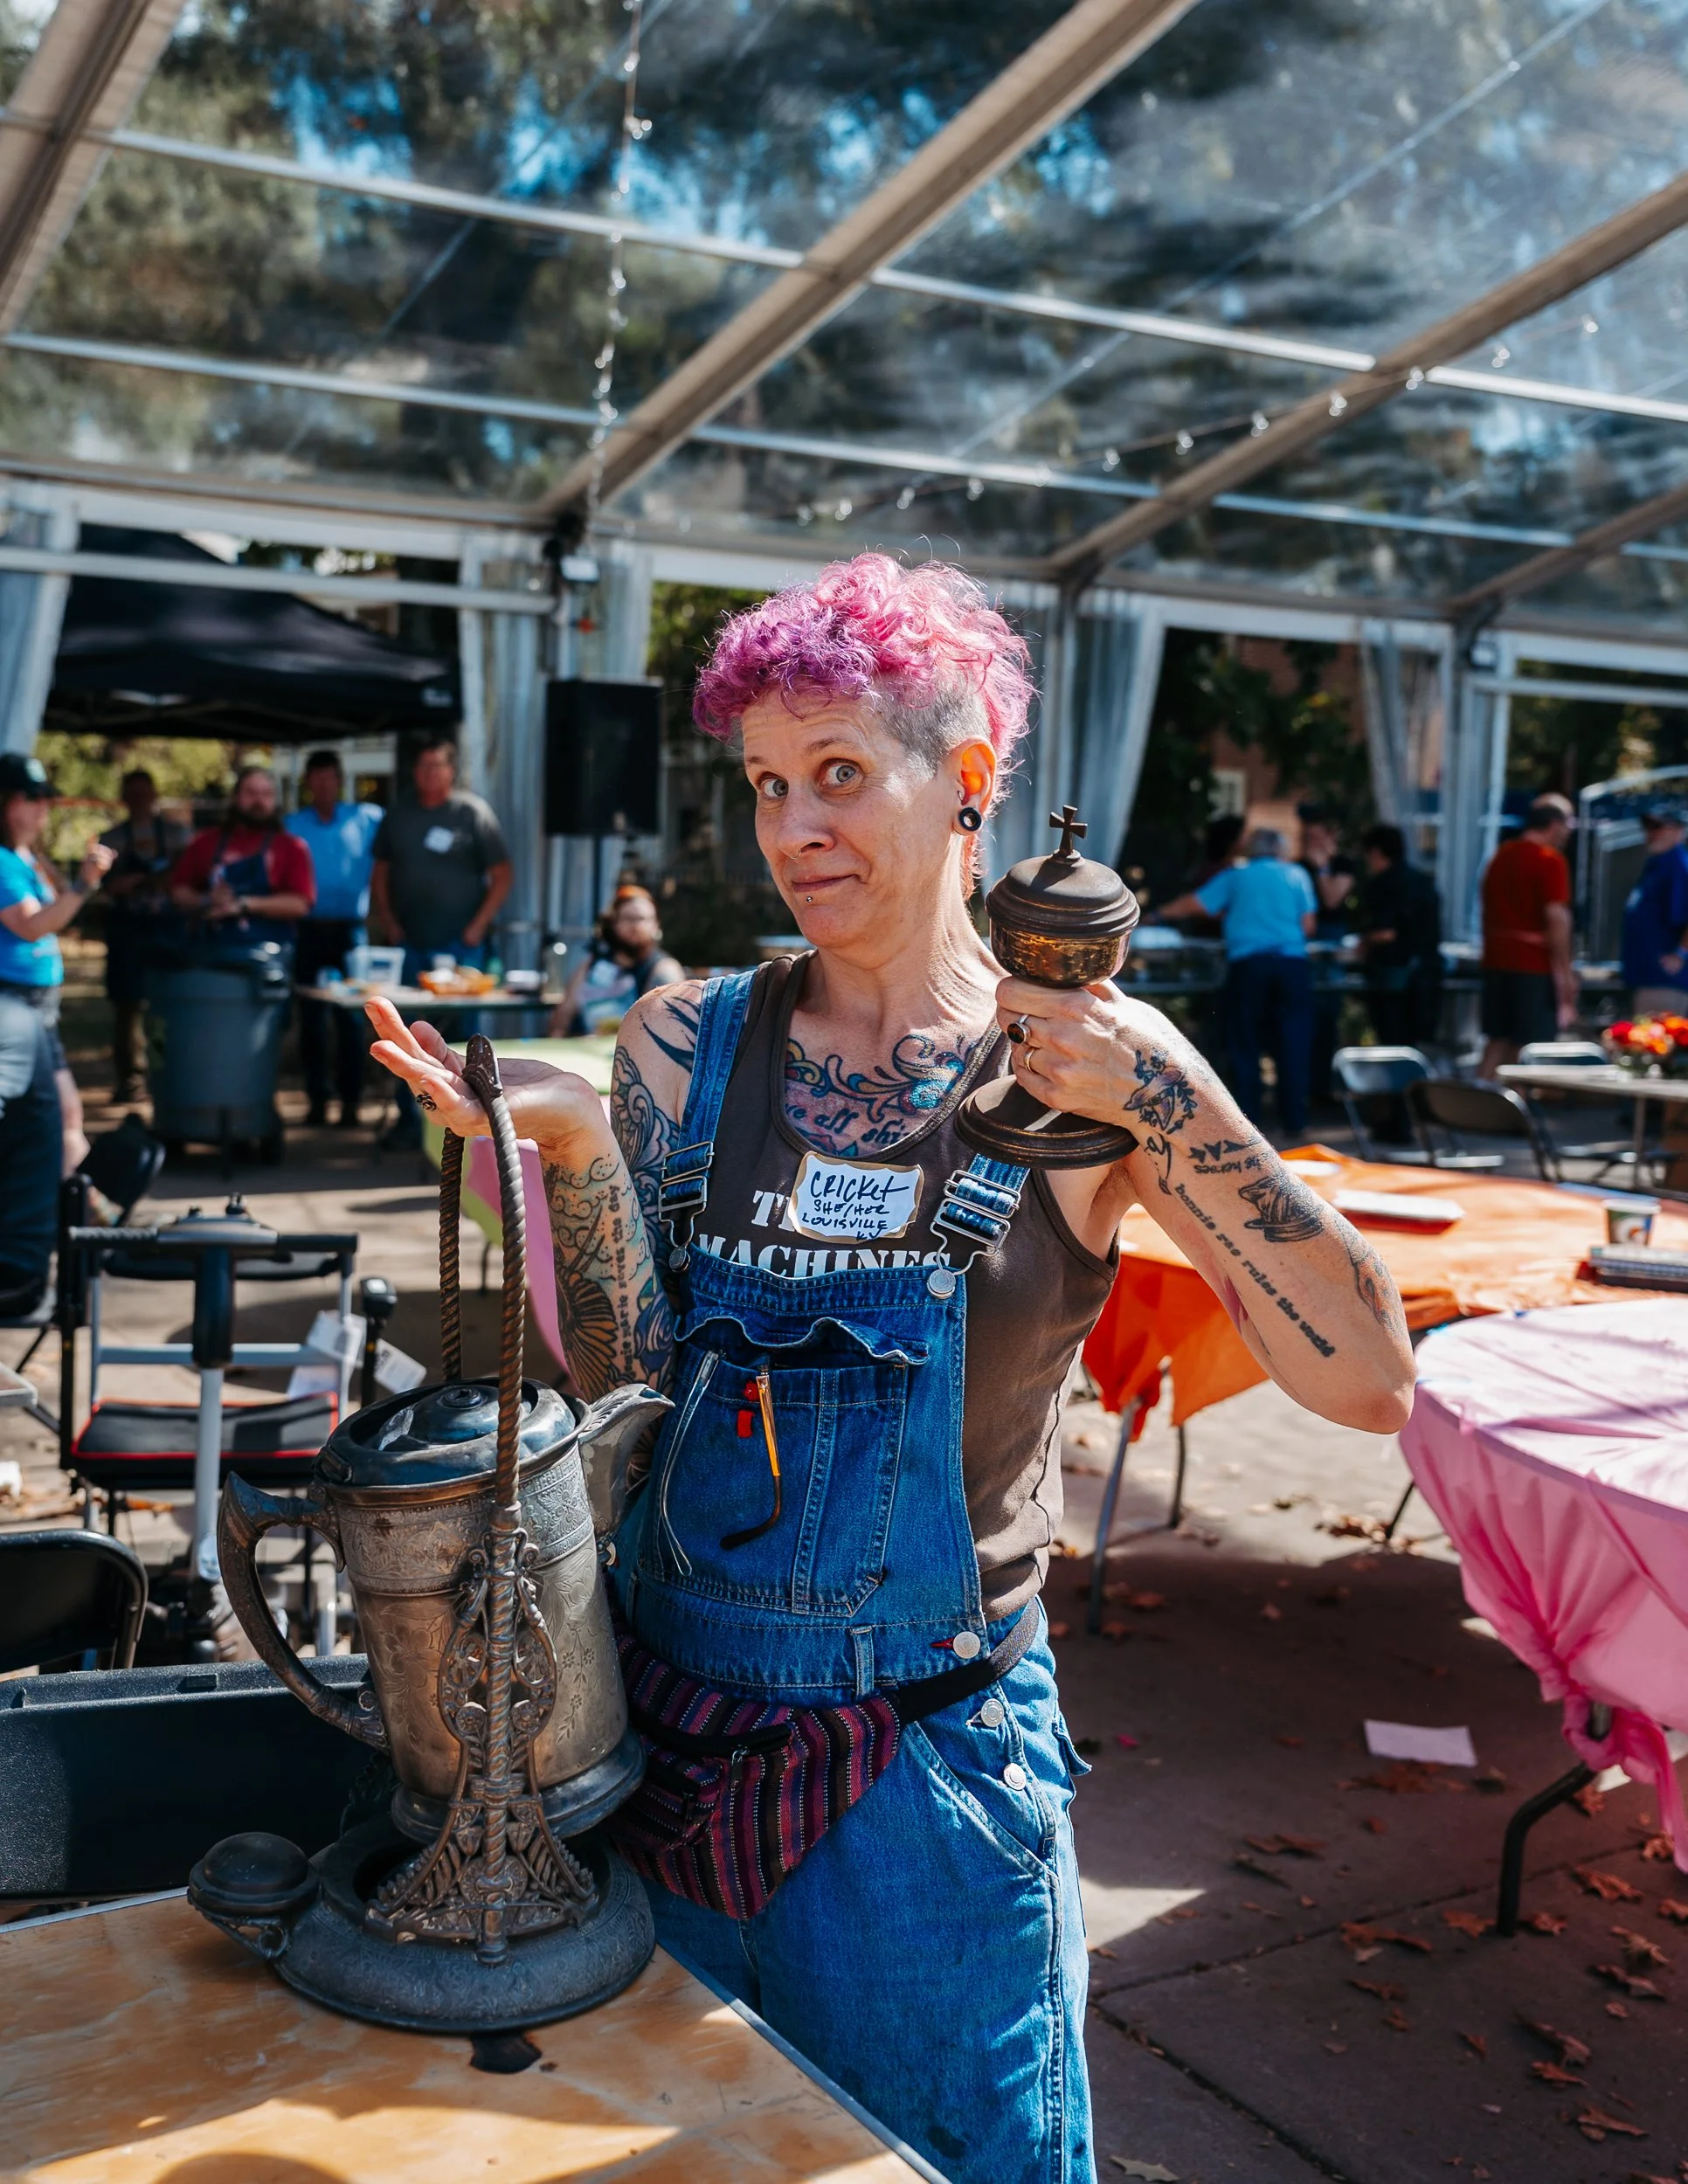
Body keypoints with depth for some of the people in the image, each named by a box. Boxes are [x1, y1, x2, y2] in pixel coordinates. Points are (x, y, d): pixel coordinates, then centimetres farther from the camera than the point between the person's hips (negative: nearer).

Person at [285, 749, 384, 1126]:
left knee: (350, 1017, -4)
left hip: (349, 930, -2)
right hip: (309, 930, 2)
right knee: (311, 1017, 4)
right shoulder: (293, 826, 8)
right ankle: (317, 1098, 11)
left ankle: (350, 1100, 1)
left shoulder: (368, 820, 3)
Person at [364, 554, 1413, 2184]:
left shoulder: (1086, 1064, -9)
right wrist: (576, 1158, -21)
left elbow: (1366, 1382, -15)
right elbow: (628, 1394, -8)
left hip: (926, 1769, -2)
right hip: (664, 1742, 2)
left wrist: (1165, 1107, -23)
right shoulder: (688, 1044, -4)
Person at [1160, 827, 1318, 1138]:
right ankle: (1294, 1120, 3)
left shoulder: (1235, 876, 10)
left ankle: (1248, 1120, 5)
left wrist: (1159, 914, 23)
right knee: (1292, 1043, 3)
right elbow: (1308, 924, 7)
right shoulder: (1297, 876, 10)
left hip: (1247, 963, 0)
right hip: (1291, 961, 0)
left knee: (1245, 1045, 6)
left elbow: (1194, 904, 10)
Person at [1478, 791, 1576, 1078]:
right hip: (1534, 966, -7)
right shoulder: (1550, 861, -11)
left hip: (1497, 961, 7)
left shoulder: (1501, 856, 13)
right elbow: (1556, 918, -17)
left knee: (1496, 1043, 12)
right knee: (1527, 1051, -2)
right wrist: (1566, 972, -14)